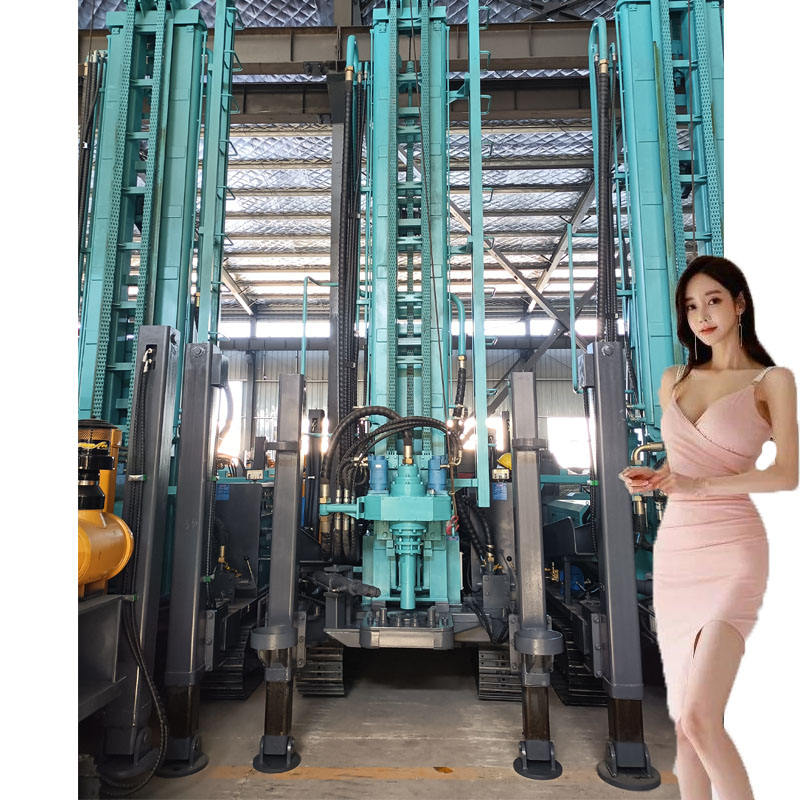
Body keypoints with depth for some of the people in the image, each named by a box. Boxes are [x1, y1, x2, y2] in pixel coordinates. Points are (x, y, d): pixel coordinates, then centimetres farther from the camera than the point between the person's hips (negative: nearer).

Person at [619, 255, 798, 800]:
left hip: (731, 553, -5)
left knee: (700, 717, -14)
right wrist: (650, 479, 0)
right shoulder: (674, 380, 14)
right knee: (684, 719, 11)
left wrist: (697, 485, -17)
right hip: (673, 550, 5)